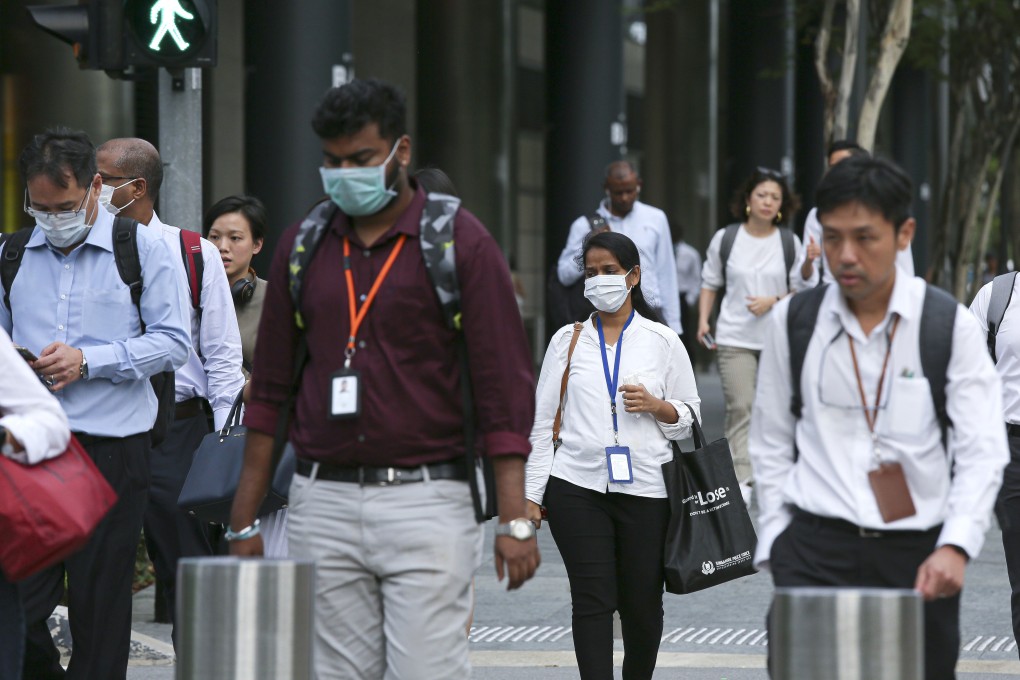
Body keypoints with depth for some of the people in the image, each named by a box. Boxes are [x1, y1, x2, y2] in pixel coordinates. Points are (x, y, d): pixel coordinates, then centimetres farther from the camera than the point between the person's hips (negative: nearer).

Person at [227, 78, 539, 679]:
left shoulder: (460, 242, -2)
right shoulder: (303, 246, 11)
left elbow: (505, 387, -5)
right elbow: (271, 390, 16)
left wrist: (515, 519, -13)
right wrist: (245, 518, 11)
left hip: (426, 500, -4)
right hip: (323, 503, 4)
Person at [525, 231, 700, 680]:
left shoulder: (663, 341, 7)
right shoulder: (568, 340, 9)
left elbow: (690, 416, 11)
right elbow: (542, 421, 8)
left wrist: (656, 406, -11)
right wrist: (531, 494, 2)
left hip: (645, 488, 0)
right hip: (577, 489, 0)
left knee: (642, 604, 6)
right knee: (592, 600, -9)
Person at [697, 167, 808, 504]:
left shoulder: (790, 243, 2)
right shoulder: (725, 239, 2)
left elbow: (802, 292, 5)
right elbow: (710, 284, 11)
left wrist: (773, 301, -12)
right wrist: (703, 321, -1)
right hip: (735, 337, -1)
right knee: (740, 407, -12)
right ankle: (741, 480, -17)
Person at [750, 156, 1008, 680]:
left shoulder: (950, 326, 0)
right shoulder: (793, 321, 6)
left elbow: (982, 452, -4)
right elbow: (771, 444, 13)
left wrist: (955, 546, -17)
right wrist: (775, 542, 5)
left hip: (920, 554, 0)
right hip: (817, 546, 0)